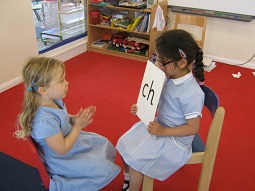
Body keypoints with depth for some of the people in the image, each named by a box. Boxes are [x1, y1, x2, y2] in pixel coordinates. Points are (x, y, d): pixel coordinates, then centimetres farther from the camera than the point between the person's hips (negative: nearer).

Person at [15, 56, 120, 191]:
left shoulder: (54, 100, -13)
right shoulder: (44, 121, -38)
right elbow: (62, 149, -28)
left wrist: (75, 118, -13)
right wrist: (78, 126, -23)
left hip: (68, 139, 8)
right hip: (62, 160, -8)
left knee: (104, 143, 18)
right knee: (105, 169, -4)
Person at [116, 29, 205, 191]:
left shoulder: (192, 94, -31)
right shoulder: (169, 78, -8)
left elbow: (193, 128, -22)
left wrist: (163, 132, -24)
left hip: (174, 138, -8)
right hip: (159, 125, 8)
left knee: (134, 159, -9)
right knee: (125, 144, 7)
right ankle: (128, 178, 35)